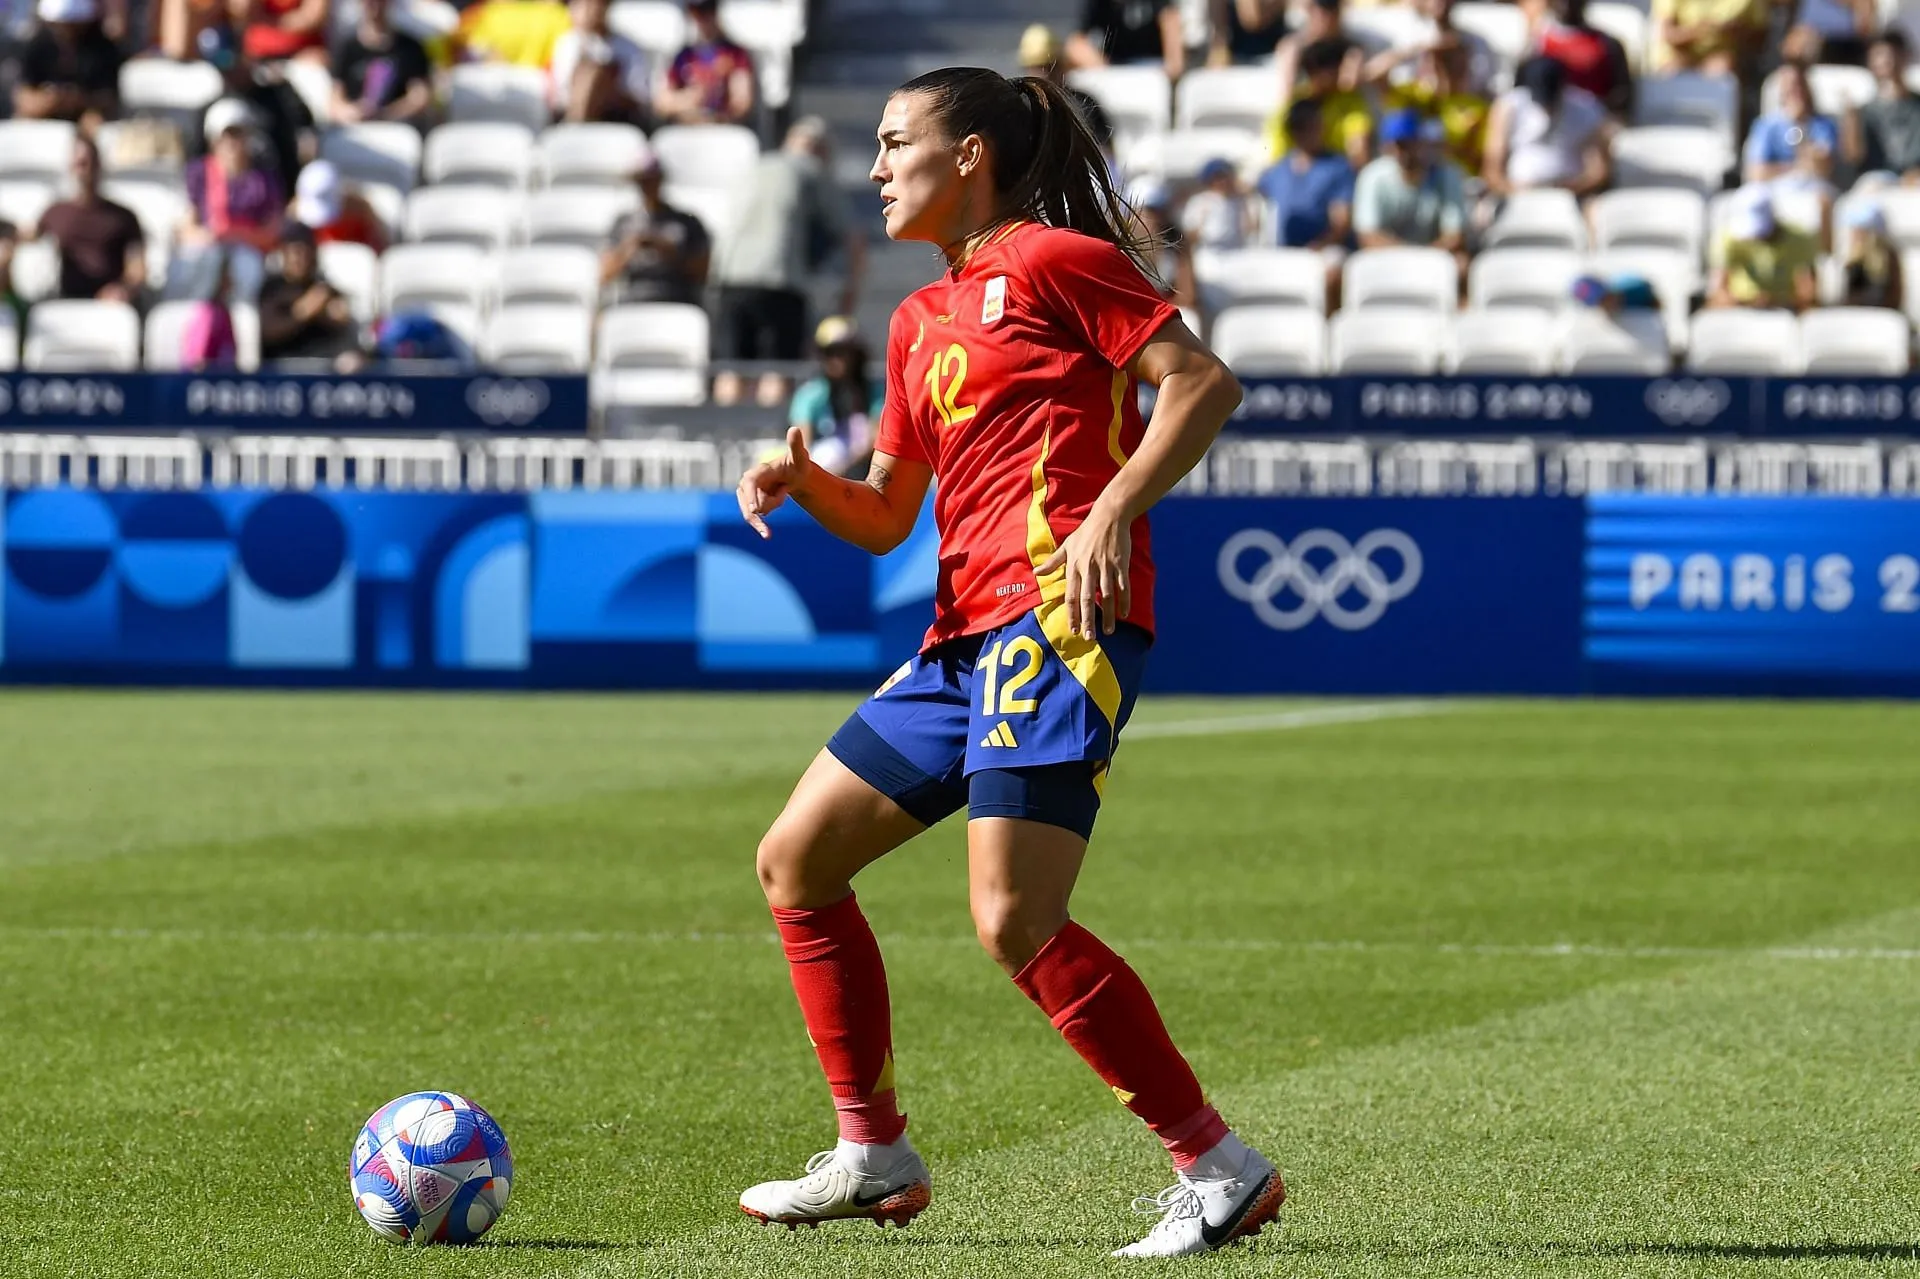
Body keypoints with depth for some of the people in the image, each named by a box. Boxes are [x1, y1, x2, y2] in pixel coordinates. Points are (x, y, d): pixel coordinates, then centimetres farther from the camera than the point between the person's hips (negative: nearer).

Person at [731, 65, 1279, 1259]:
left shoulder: (1055, 258, -2)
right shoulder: (921, 320, 23)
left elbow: (1206, 383, -9)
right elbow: (884, 517, 26)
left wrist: (1110, 513, -18)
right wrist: (800, 479, 6)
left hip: (1059, 613, -10)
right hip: (967, 634, 10)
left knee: (1016, 923, -19)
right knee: (795, 860, 10)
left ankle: (1219, 1168, -12)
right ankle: (875, 1153, 18)